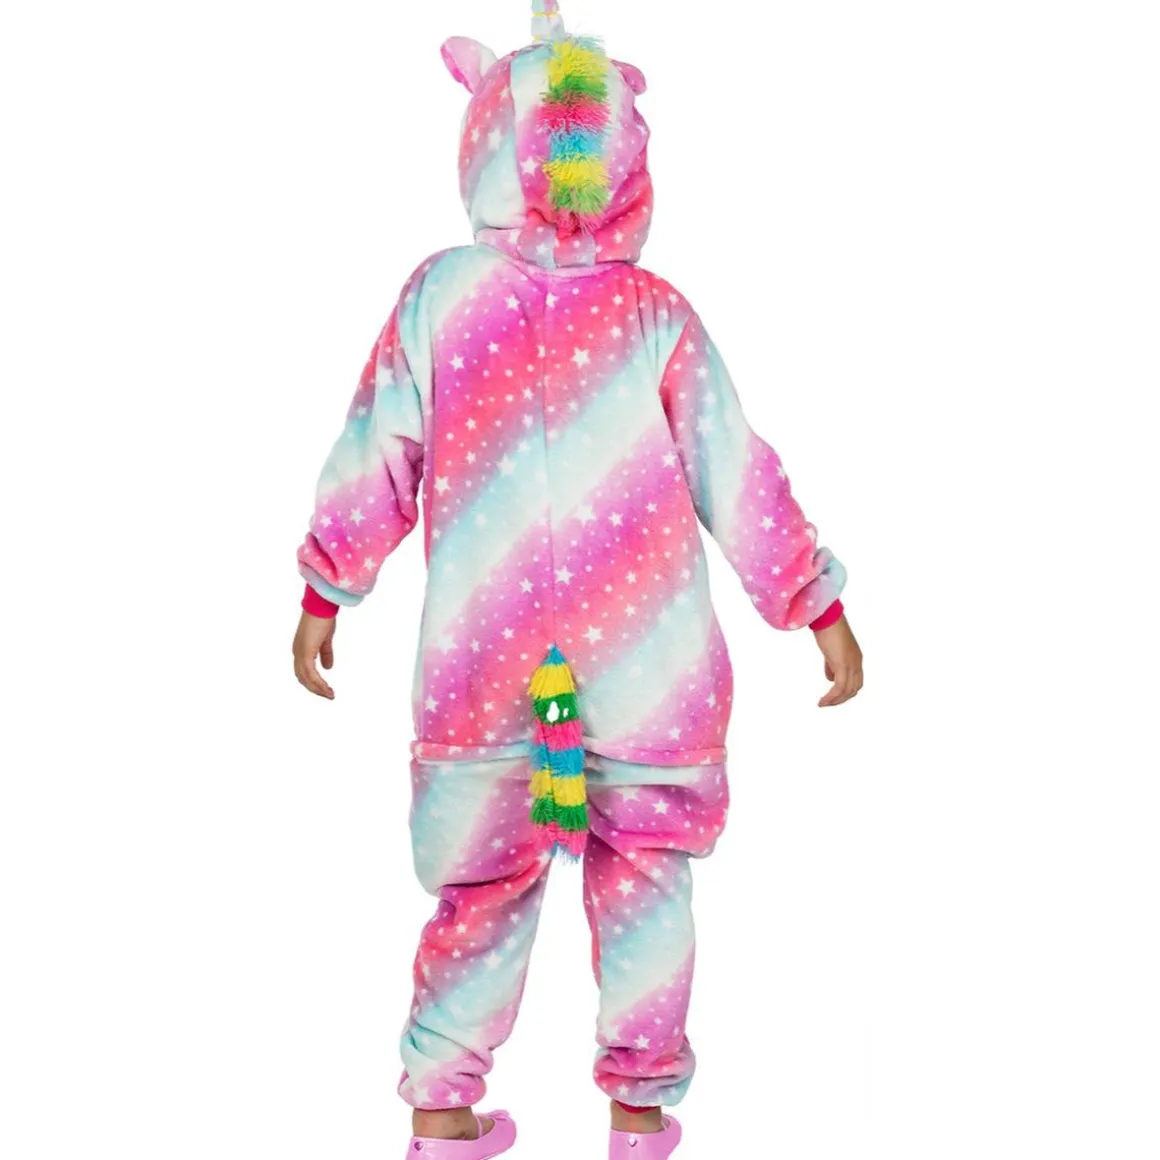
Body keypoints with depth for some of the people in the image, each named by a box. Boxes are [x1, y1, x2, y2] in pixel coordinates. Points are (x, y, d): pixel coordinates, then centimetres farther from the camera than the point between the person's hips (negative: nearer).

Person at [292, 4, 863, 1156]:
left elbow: (374, 460, 1)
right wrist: (821, 608, 8)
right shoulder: (656, 316, -8)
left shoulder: (439, 295, -6)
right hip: (644, 674, -1)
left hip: (479, 671, 1)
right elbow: (736, 479, -3)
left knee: (483, 884, 16)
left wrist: (324, 594, 15)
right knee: (643, 880, 17)